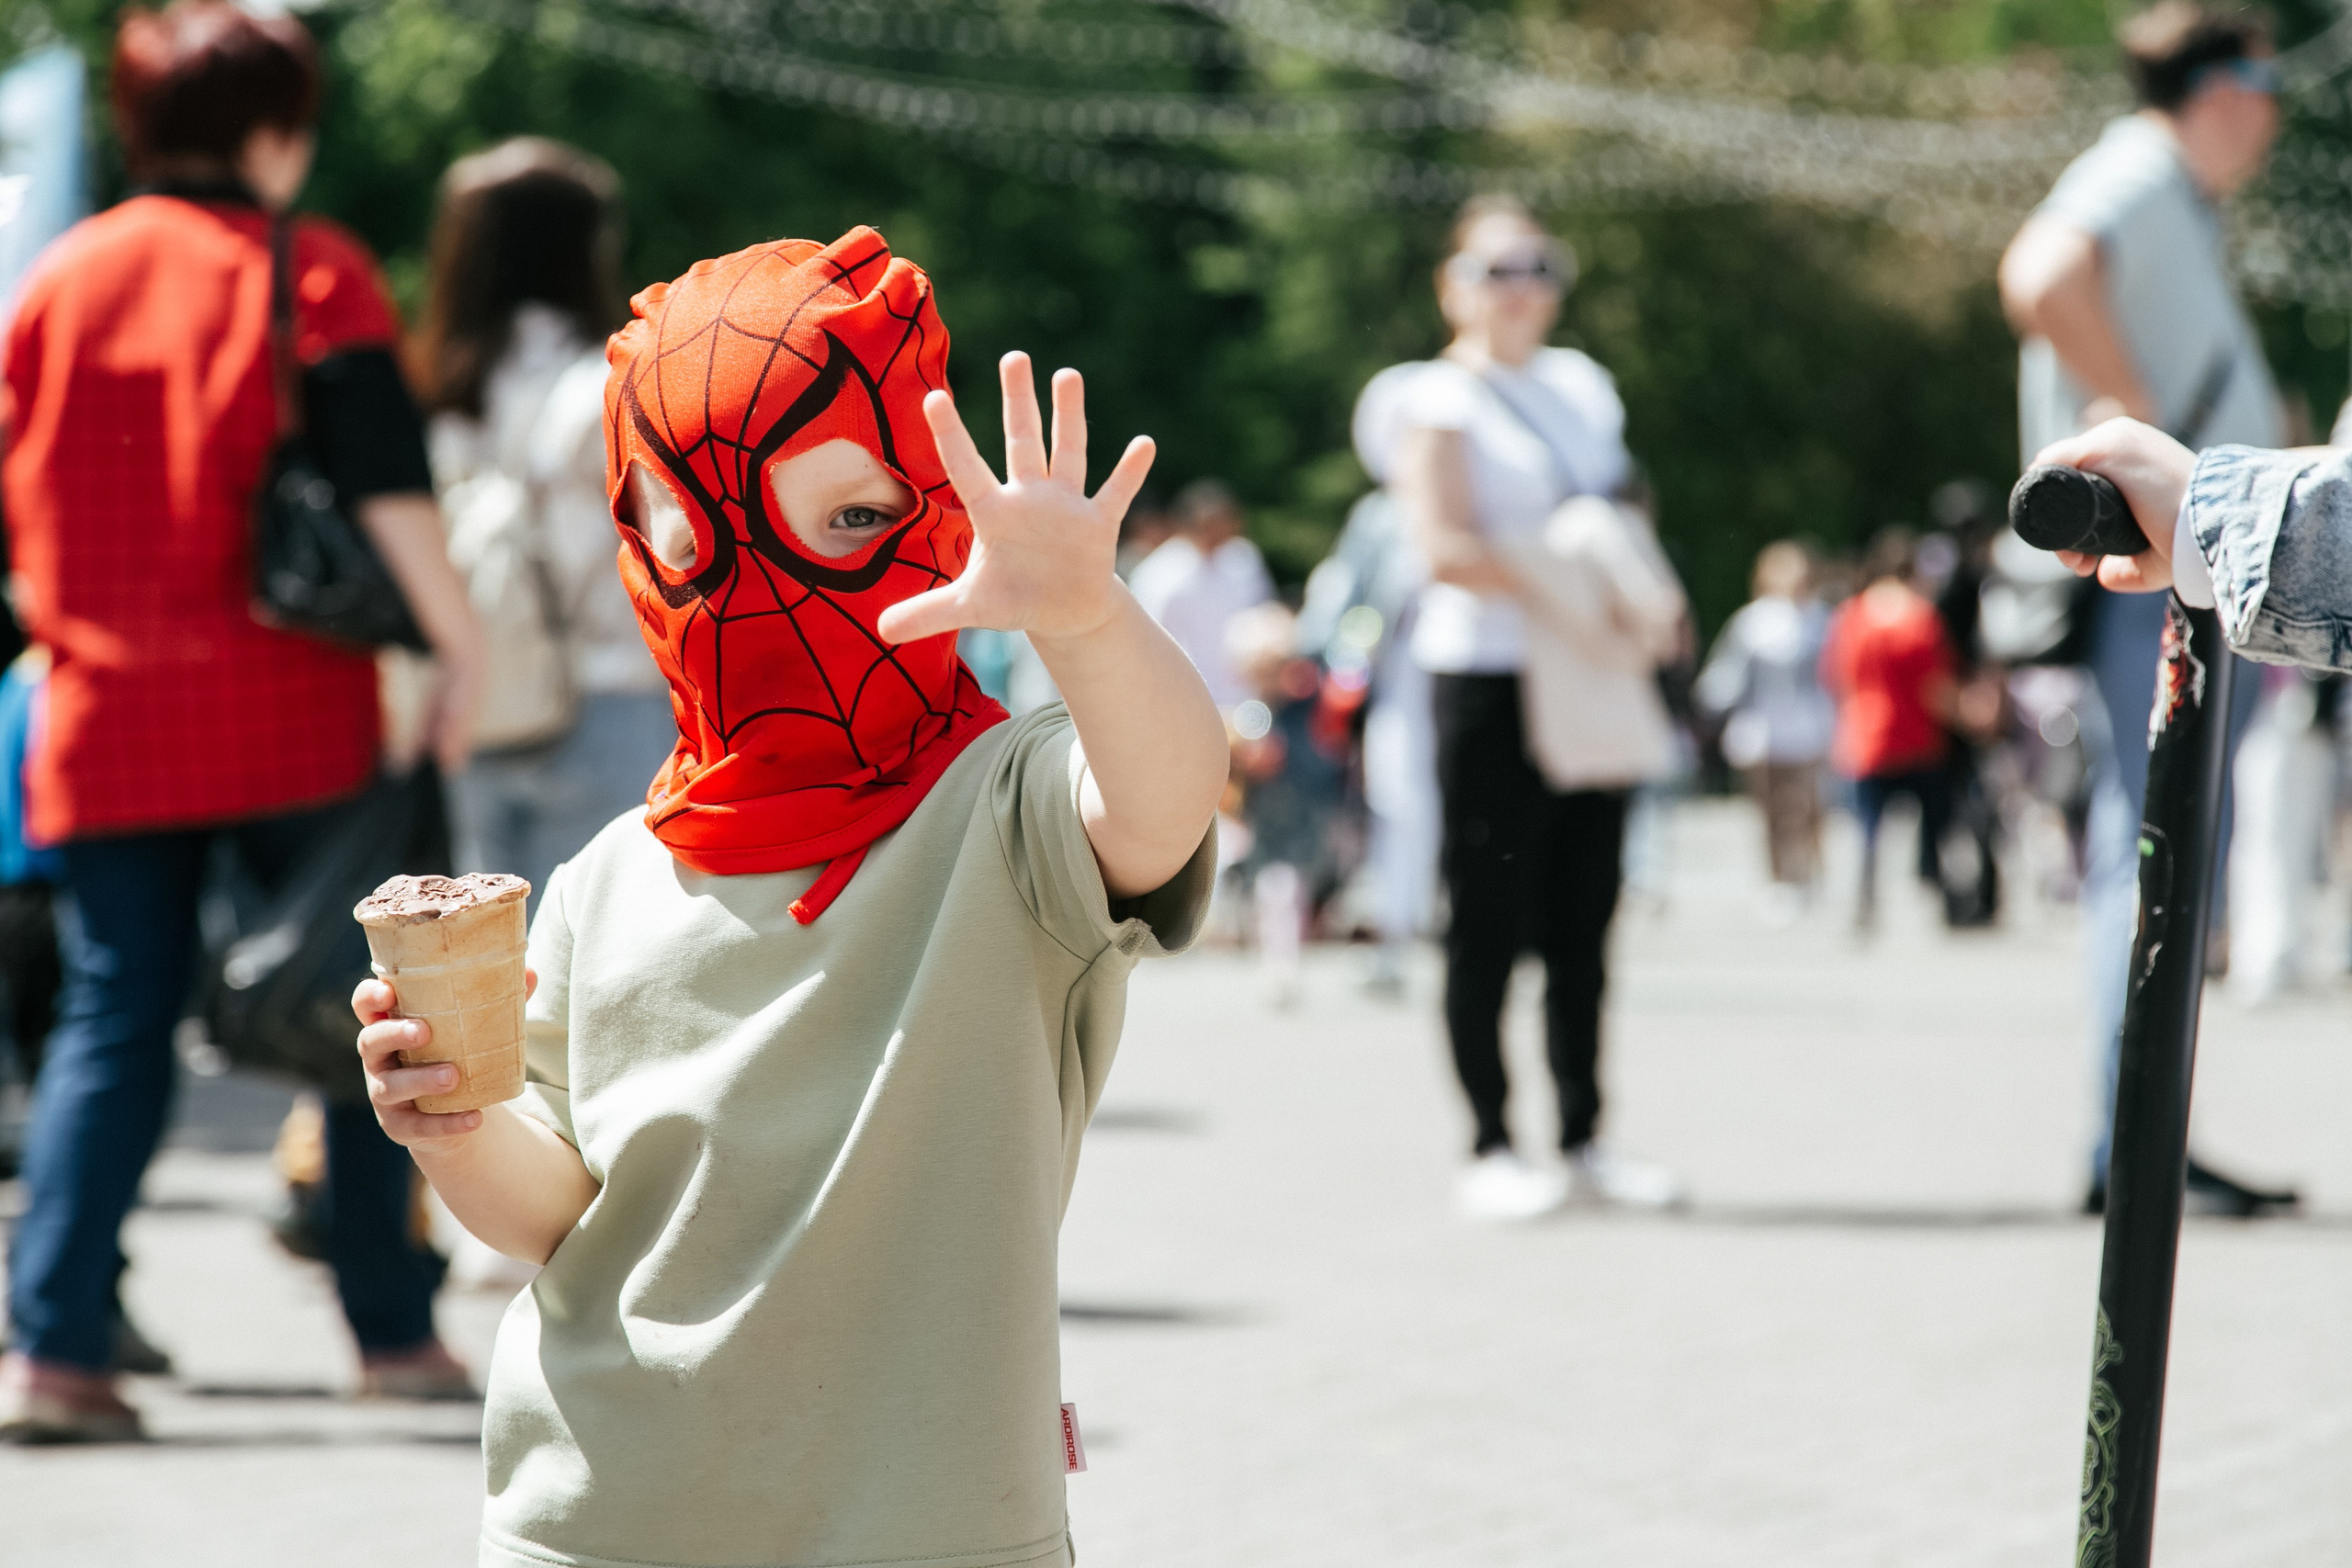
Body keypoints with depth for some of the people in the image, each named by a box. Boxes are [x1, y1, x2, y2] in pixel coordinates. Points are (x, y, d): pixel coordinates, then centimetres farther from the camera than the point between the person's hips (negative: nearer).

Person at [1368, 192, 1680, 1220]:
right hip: (1489, 680, -6)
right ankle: (1489, 1150, 0)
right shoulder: (1438, 402, -3)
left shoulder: (1578, 386, 18)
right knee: (1490, 918, -4)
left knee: (1583, 921, 8)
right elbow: (1445, 547, -15)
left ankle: (1584, 1138, 14)